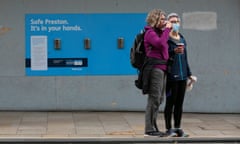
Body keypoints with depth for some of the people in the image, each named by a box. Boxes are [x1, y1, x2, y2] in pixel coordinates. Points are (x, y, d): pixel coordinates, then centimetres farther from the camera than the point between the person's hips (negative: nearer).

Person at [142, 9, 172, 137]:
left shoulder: (159, 32, 22)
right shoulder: (150, 32, -5)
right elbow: (160, 43, -22)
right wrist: (167, 30, -14)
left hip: (162, 67, 9)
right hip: (154, 67, -9)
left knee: (159, 99, 10)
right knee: (154, 98, -11)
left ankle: (153, 127, 16)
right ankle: (149, 130, -9)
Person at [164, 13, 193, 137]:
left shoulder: (182, 39, 17)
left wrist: (189, 74, 22)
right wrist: (173, 51, -22)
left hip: (182, 75, 6)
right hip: (171, 75, -6)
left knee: (179, 103, 7)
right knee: (170, 102, -5)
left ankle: (178, 128, 13)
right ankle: (169, 128, 0)